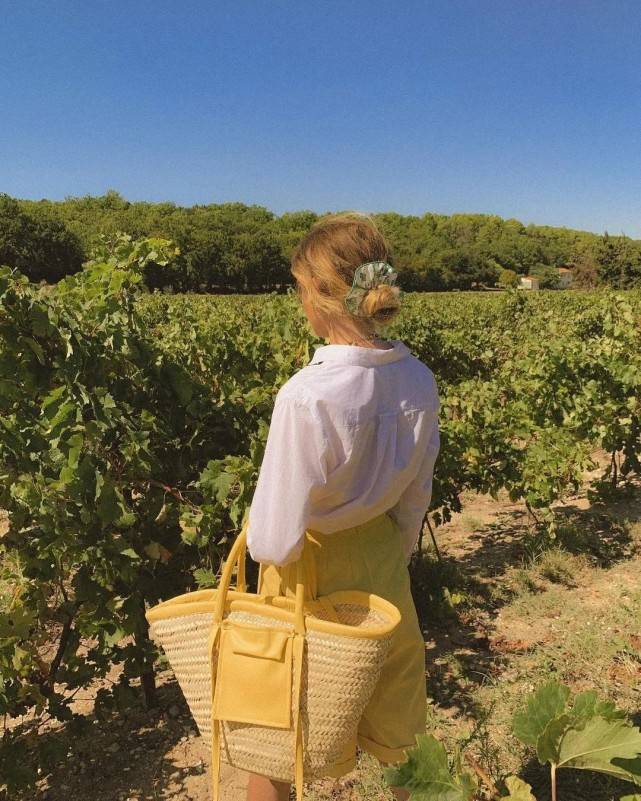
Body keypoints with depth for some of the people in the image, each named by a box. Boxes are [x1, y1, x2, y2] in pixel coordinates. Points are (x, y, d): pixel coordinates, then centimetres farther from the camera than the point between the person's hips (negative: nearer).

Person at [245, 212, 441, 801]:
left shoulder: (307, 396, -31)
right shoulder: (419, 381, -11)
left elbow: (274, 541, -25)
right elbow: (416, 500, 1)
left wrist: (262, 537, -2)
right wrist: (392, 559, 17)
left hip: (311, 577, -5)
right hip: (383, 568, 6)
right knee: (396, 736, 29)